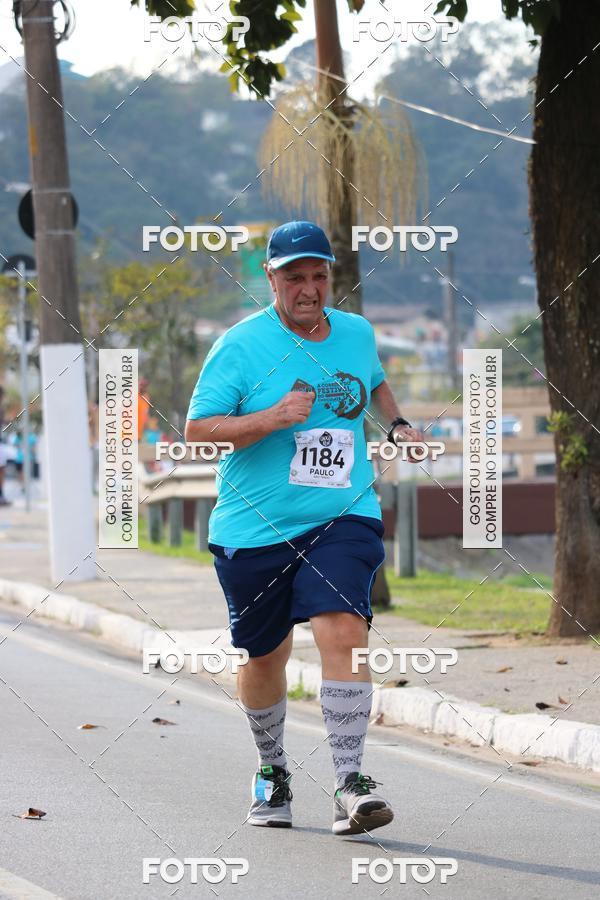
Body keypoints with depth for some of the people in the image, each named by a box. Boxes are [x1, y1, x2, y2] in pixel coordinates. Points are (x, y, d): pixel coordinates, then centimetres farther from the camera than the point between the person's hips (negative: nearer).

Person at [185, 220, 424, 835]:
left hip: (342, 516, 1)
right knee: (265, 656, 10)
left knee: (343, 630, -20)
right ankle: (271, 772, 37)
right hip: (254, 527, -1)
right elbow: (196, 431, -11)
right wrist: (273, 418, -21)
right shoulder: (241, 345, -6)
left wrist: (396, 424, 13)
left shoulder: (357, 333, 8)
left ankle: (349, 785, -21)